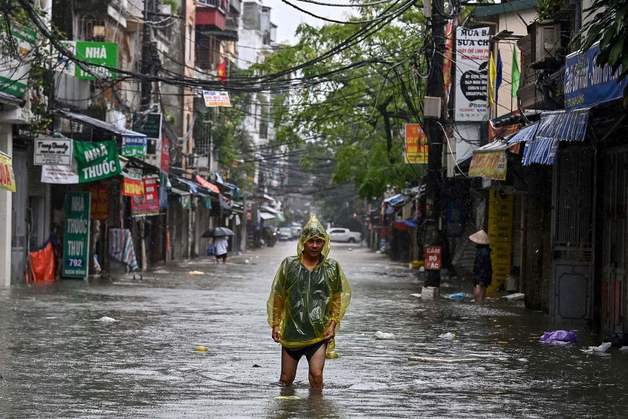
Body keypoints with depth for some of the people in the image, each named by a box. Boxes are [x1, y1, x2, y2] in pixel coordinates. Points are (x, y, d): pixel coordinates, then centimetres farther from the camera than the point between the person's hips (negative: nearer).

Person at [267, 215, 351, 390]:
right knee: (286, 378, 8)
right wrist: (275, 325, 5)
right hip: (291, 331, 1)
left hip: (319, 334, -1)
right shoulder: (289, 264, 0)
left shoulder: (331, 267, 1)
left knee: (316, 376, -13)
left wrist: (333, 325, 1)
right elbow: (277, 297, 7)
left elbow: (339, 298, 9)